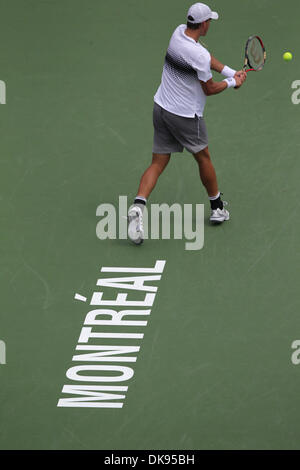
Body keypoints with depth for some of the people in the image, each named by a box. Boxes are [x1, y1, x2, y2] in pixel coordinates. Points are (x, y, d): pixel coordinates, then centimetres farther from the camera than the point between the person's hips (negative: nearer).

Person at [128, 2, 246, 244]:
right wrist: (233, 82, 5)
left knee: (158, 163, 7)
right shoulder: (198, 55, -26)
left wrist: (231, 72, 5)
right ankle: (217, 208, 32)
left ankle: (138, 206, -13)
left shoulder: (179, 32, -2)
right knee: (203, 158, 16)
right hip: (186, 115, -7)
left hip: (161, 107, 7)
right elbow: (210, 89, -11)